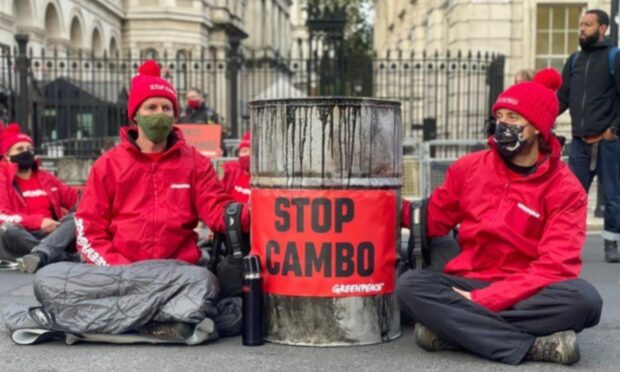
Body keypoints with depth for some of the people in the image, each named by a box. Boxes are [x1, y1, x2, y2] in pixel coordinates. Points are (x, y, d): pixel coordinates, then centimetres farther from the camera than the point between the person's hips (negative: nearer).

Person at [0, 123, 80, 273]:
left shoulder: (46, 178, 20)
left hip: (52, 233, 4)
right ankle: (65, 258, -32)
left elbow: (74, 198, 18)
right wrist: (38, 221, -22)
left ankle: (39, 255, -51)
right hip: (21, 236, -4)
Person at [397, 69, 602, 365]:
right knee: (410, 285, -28)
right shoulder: (469, 167, 4)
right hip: (468, 286, 2)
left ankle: (455, 329, -27)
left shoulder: (566, 189, -5)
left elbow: (554, 267, -14)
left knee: (583, 298, -32)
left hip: (526, 294, -2)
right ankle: (535, 346, -30)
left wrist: (482, 300, -22)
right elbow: (433, 220, 15)